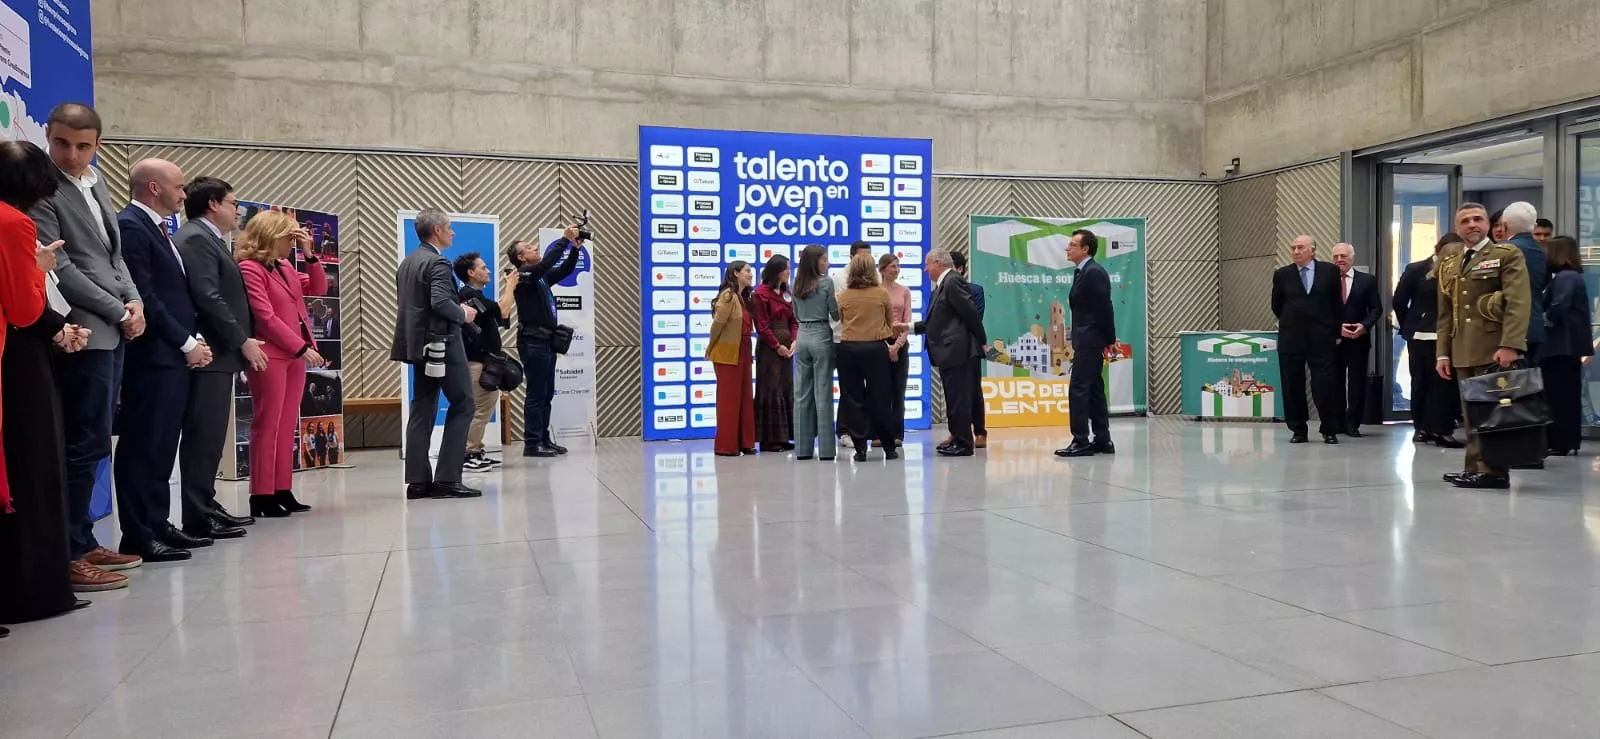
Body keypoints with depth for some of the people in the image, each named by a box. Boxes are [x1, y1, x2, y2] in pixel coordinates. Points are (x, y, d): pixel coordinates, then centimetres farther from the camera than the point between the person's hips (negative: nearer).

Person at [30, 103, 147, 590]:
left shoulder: (96, 185, 17)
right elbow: (58, 268, -14)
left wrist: (134, 301, 4)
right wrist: (118, 312, -10)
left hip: (115, 331, 8)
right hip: (85, 332, -8)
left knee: (92, 445, 12)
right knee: (87, 445, -7)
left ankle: (82, 541, 19)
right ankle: (68, 555, 0)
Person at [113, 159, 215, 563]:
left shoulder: (155, 228, 19)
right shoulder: (130, 226, -11)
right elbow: (144, 297, -17)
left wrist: (193, 340, 8)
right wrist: (187, 343, -13)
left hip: (173, 356, 10)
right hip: (150, 357, -10)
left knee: (161, 448, 13)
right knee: (142, 448, -5)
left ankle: (157, 524, 19)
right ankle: (138, 537, 0)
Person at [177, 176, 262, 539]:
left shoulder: (209, 239, 20)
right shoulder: (196, 238, -11)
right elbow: (207, 297, -20)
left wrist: (242, 340, 15)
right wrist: (242, 341, -17)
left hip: (221, 351, 10)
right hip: (210, 353, -10)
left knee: (211, 436, 13)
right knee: (204, 435, -8)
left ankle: (205, 505, 20)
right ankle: (198, 516, -5)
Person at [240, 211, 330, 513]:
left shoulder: (285, 266, 15)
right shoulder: (249, 268, -10)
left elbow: (318, 288, 17)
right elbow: (265, 317, -16)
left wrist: (310, 254, 5)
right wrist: (302, 347, -16)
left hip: (294, 355, 8)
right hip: (270, 356, -8)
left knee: (287, 426, 8)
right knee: (267, 426, -5)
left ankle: (282, 491, 12)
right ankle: (262, 495, -1)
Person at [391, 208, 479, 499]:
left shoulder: (407, 262, 14)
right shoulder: (438, 262, -14)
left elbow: (412, 302, 15)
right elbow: (441, 302, -27)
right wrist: (463, 314, -8)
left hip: (419, 345, 9)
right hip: (443, 344, -9)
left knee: (422, 410, 8)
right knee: (462, 405, -2)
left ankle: (418, 480, 8)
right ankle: (447, 479, -5)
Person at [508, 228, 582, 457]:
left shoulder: (542, 276, 16)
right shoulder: (524, 275, -9)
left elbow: (565, 270, 19)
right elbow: (546, 263, -25)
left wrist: (575, 249, 5)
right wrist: (564, 239, -22)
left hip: (546, 341, 9)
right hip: (533, 342, -9)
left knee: (547, 394, 11)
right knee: (536, 394, -7)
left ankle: (544, 439, 17)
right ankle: (532, 444, -3)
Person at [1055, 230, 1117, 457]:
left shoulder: (1094, 272, -15)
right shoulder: (1083, 272, 14)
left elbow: (1104, 309, -16)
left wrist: (1110, 341, -12)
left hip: (1090, 342, -10)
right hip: (1086, 341, 10)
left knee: (1078, 389, -9)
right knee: (1093, 390, 12)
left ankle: (1081, 441, -7)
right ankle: (1102, 440, 17)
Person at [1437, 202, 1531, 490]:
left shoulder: (1507, 255, 0)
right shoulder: (1449, 260, 18)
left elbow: (1518, 303, -11)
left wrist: (1510, 345, -22)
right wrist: (1443, 352, 11)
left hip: (1494, 350, -6)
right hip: (1463, 352, 6)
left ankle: (1494, 472, -1)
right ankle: (1475, 469, 12)